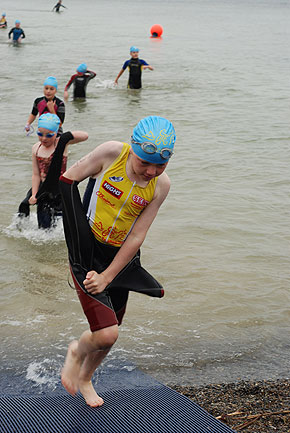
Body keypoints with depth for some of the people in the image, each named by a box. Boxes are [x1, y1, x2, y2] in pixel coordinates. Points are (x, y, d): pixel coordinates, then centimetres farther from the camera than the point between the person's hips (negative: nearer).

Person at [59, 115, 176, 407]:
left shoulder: (161, 185, -10)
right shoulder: (111, 153, -17)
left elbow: (136, 238, -9)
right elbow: (67, 180, -4)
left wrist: (107, 276, -12)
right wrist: (77, 226, -8)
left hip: (120, 258, 4)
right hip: (86, 252, -3)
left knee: (108, 334, 16)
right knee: (106, 335, -14)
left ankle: (85, 378, 47)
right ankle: (77, 351, 21)